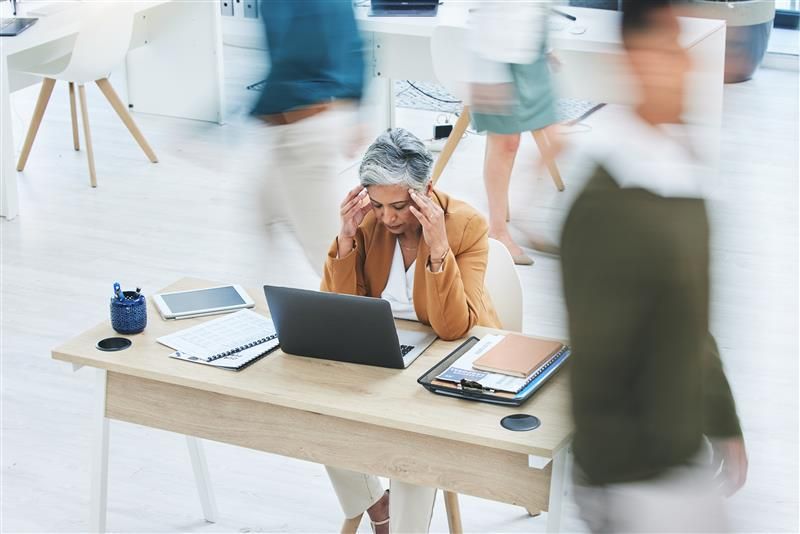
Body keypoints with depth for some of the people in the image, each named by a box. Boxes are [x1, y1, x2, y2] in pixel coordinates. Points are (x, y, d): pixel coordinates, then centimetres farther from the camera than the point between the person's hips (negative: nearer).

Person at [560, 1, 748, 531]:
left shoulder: (681, 180, 3)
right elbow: (594, 377, -20)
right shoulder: (606, 210, -24)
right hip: (641, 483, -8)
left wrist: (725, 425, 18)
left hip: (691, 458, 8)